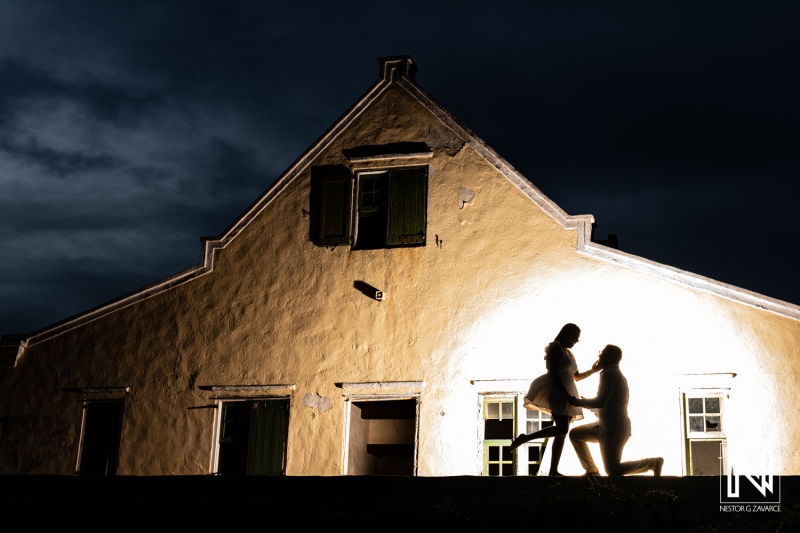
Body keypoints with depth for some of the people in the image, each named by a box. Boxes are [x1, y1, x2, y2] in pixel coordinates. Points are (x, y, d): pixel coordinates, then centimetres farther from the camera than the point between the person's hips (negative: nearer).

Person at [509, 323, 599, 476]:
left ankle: (553, 470, 2)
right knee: (561, 429, -22)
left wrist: (593, 370, 16)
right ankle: (524, 438, -15)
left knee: (562, 432, 3)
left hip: (566, 394, 10)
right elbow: (553, 373, -15)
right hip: (557, 392, -10)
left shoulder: (568, 353, 23)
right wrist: (566, 393, -21)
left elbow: (576, 376, 30)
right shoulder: (556, 348, -4)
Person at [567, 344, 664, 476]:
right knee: (575, 434, 15)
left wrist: (576, 402, -11)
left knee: (613, 471, -13)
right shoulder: (616, 373, 16)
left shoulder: (609, 374, -16)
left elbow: (600, 402, -22)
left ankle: (654, 462, -2)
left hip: (614, 430, -10)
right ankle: (591, 471, 19)